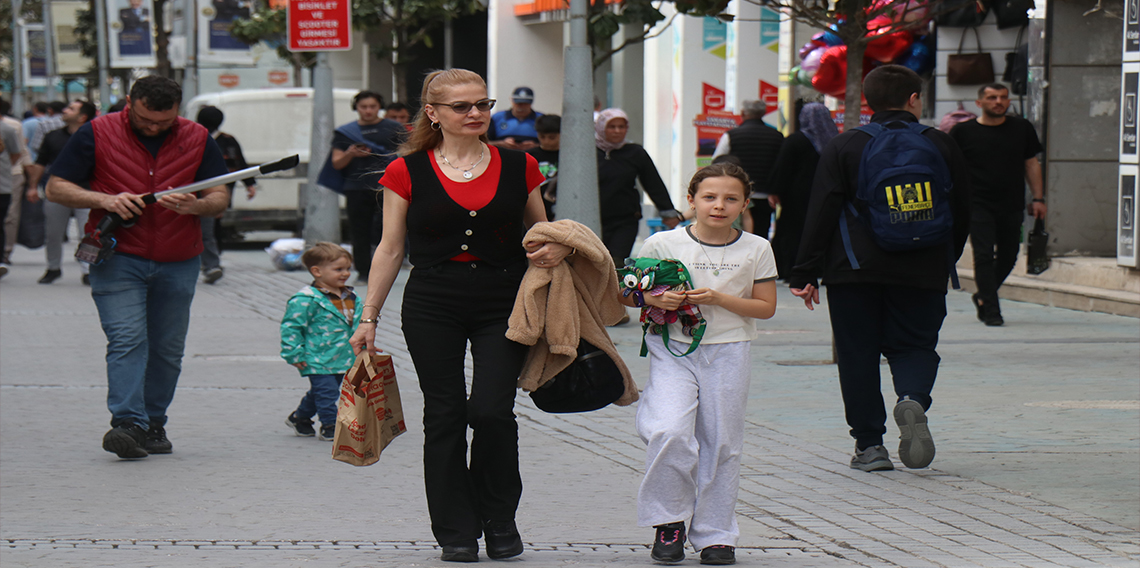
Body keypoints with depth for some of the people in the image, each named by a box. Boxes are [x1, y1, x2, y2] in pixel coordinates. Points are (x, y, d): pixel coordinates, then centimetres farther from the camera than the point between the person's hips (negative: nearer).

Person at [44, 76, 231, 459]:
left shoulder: (197, 139, 5)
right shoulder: (96, 134, -2)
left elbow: (220, 198, 6)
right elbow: (56, 187, 0)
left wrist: (197, 206, -18)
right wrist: (103, 200, -16)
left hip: (178, 264, 3)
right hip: (118, 258, -3)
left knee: (168, 349, 6)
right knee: (126, 339, -16)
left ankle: (153, 424, 18)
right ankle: (128, 424, -23)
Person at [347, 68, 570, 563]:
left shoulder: (518, 167, 6)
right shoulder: (407, 172, 2)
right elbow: (390, 250, 6)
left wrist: (559, 249, -6)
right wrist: (369, 317, 4)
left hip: (503, 304, 0)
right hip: (433, 308, 0)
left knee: (492, 410, -10)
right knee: (445, 416, 2)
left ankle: (500, 522, 10)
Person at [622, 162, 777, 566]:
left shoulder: (755, 249, 2)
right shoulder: (663, 244, -1)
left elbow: (766, 306, 1)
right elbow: (627, 293, 8)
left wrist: (719, 299, -13)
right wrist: (654, 299, -14)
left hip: (729, 353, 1)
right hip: (673, 350, -1)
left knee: (721, 443, 5)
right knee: (669, 431, -19)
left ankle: (716, 534, 18)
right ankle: (669, 522, -1)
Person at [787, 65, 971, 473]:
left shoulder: (844, 147, 1)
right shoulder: (942, 146, 5)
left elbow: (821, 213, -3)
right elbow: (962, 213, 10)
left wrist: (805, 274, -2)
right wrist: (945, 262, 24)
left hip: (855, 270, -1)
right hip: (922, 271, 1)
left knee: (858, 355, 8)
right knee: (915, 346, 11)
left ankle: (869, 444, 5)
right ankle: (912, 400, -20)